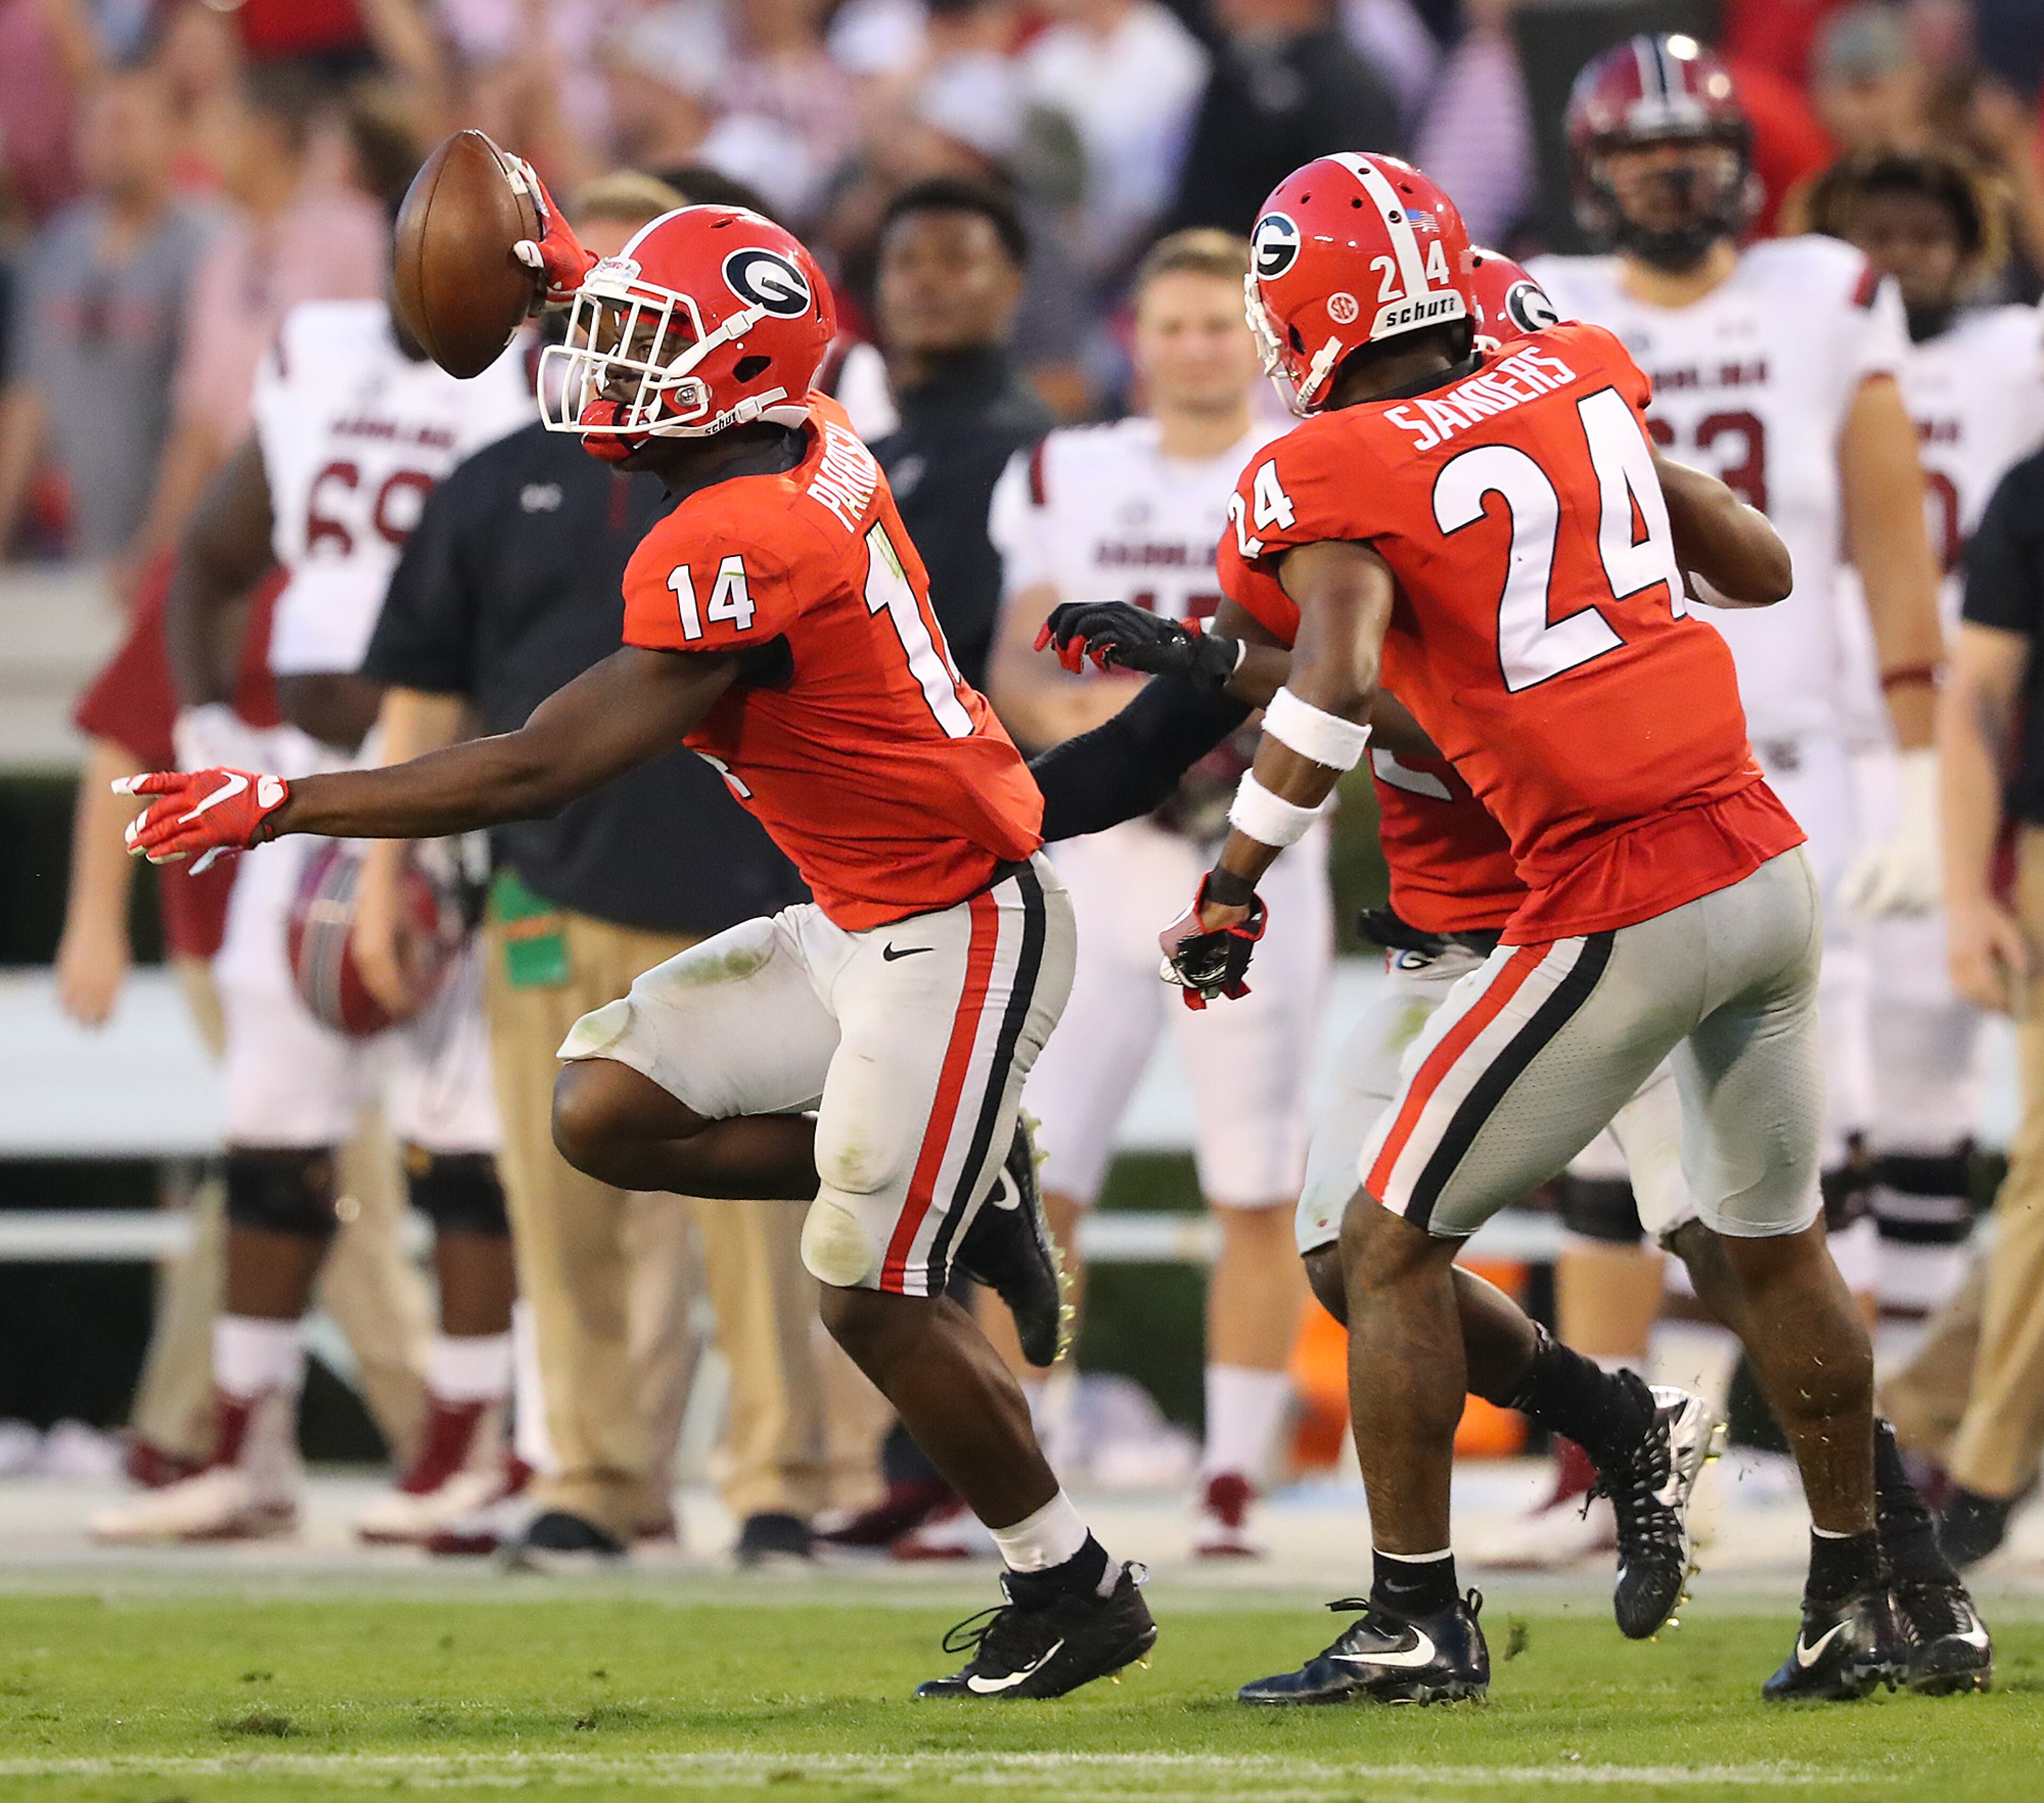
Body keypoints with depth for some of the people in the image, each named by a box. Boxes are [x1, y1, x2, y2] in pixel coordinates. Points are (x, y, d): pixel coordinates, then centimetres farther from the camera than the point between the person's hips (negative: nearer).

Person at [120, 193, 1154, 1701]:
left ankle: (1076, 1593, 12)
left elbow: (539, 771, -25)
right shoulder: (813, 448, 1)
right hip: (861, 930, 9)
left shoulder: (736, 551, -26)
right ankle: (971, 1190, 15)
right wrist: (565, 261, 29)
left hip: (957, 935, -9)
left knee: (870, 1295, -4)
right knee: (607, 1112, 5)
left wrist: (283, 805, -21)